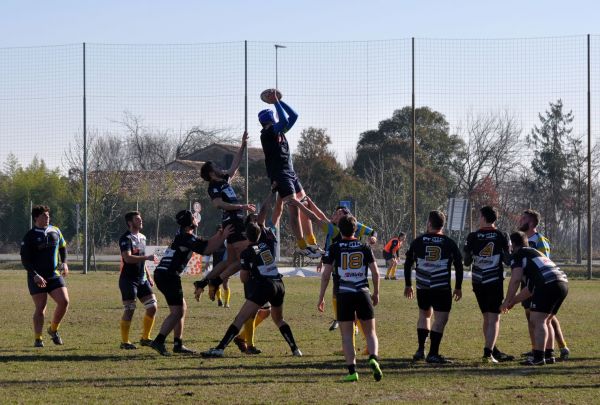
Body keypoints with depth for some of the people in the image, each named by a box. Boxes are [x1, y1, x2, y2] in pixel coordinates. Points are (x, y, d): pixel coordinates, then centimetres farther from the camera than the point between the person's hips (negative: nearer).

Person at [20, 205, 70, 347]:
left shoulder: (55, 231, 8)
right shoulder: (30, 236, -6)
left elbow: (63, 247, 25)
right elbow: (25, 259, -9)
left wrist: (64, 263, 9)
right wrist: (35, 275, -19)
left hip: (55, 275, 4)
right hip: (37, 278, -4)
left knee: (64, 301, -9)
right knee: (40, 308, -4)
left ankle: (53, 330, 13)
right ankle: (38, 339, 7)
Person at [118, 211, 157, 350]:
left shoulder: (142, 237, 15)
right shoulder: (126, 238, -12)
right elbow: (128, 258, -26)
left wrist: (149, 277, 22)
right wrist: (147, 257, -27)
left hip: (142, 279, 8)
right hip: (128, 280, -8)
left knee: (152, 307, 2)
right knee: (129, 311, -7)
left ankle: (145, 338, 14)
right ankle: (124, 342, 3)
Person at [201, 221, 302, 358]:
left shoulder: (247, 252, -1)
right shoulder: (269, 244, 12)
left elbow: (244, 278, 3)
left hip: (264, 286, -6)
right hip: (279, 284, 6)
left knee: (240, 318, -9)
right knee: (278, 319, 29)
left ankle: (220, 348, -18)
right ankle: (295, 349, 24)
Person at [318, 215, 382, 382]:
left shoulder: (334, 248, 1)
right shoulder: (364, 248, 6)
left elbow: (326, 274, -2)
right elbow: (375, 272, 5)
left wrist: (321, 297, 5)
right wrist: (376, 293, 18)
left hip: (343, 295, -1)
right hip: (363, 293, 1)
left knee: (347, 335, 4)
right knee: (370, 332, 8)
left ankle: (352, 371, -7)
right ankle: (373, 359, -18)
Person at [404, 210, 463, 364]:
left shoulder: (418, 242, 4)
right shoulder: (449, 243, 0)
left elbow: (408, 263, 8)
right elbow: (459, 266, 0)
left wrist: (408, 285, 18)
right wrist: (458, 287, 8)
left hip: (423, 288, 3)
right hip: (442, 288, -3)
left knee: (424, 315, 21)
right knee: (440, 319, 0)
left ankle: (421, 350, 17)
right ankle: (433, 354, -6)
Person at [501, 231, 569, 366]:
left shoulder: (518, 255, 8)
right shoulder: (536, 253, 34)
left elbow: (515, 279, -5)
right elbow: (531, 288, 35)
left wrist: (507, 301, 3)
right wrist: (513, 301, 38)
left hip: (549, 284, -9)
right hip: (563, 282, 9)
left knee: (537, 320, -8)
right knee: (545, 321, 20)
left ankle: (539, 357, -15)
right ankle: (549, 355, 20)